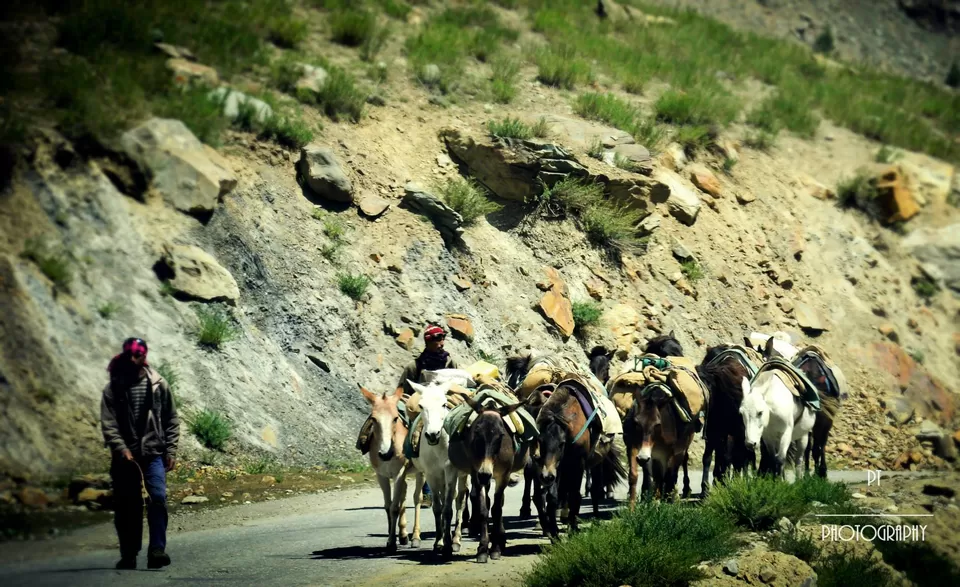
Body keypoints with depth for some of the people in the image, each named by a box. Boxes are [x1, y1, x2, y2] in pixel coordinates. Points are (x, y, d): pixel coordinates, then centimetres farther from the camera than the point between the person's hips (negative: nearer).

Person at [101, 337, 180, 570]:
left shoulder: (158, 385, 2)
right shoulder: (113, 389, 0)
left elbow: (171, 420, 7)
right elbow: (108, 424, -6)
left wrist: (170, 450, 1)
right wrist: (121, 449, -18)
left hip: (153, 454, -1)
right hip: (125, 457, 1)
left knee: (157, 498, -17)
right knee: (127, 507, 5)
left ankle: (157, 550, -17)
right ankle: (129, 555, 15)